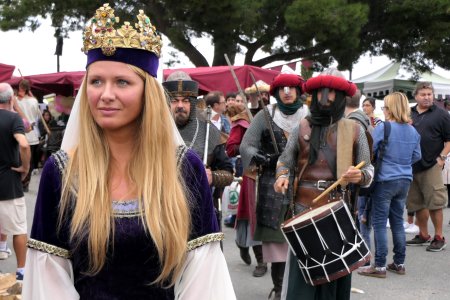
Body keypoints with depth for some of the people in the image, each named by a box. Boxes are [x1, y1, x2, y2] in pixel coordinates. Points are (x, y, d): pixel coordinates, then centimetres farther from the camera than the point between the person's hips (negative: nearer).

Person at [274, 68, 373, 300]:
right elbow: (285, 160, 12)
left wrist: (360, 176, -17)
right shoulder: (302, 127, 7)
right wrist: (282, 176, -9)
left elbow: (368, 170, 6)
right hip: (305, 207, 0)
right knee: (301, 272, -1)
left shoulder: (354, 130, 4)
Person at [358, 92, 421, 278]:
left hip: (385, 181, -6)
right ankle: (399, 263, 21)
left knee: (380, 223, 1)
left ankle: (380, 266, 2)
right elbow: (417, 156, 12)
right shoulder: (412, 131, 4)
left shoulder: (383, 127, -13)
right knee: (398, 221, 15)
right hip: (405, 181, 6)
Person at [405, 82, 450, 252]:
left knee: (434, 203, -5)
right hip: (411, 166, 5)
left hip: (431, 166, -5)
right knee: (417, 204, 11)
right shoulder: (408, 114, 11)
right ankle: (423, 236, 23)